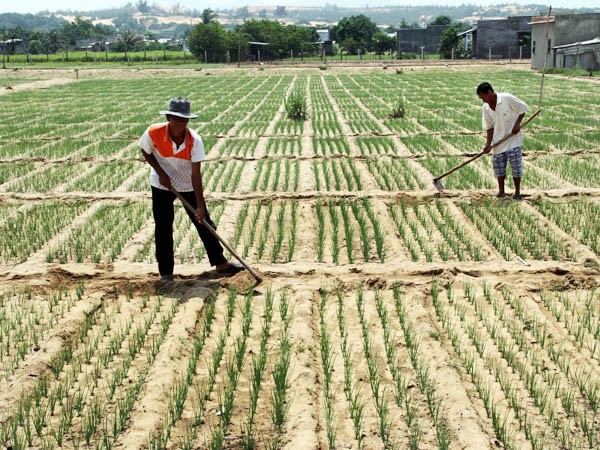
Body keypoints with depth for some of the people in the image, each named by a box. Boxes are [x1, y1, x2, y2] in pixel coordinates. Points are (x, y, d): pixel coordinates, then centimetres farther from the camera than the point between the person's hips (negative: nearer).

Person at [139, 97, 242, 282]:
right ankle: (166, 273, 10)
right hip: (162, 184, 0)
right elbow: (146, 152, -2)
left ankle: (220, 263, 20)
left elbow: (196, 174, -25)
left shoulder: (195, 141, -24)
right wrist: (161, 173, -15)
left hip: (189, 185, 0)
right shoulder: (153, 133, -24)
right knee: (163, 228, -2)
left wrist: (200, 205, -28)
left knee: (204, 222, 5)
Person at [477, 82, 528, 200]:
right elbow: (489, 126, 4)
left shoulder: (507, 98, -16)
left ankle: (517, 192, 9)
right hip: (498, 141, 5)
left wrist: (517, 124, -14)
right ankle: (501, 192, 19)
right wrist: (488, 143, -4)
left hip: (513, 139, -5)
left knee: (516, 166, -3)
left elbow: (523, 108, -7)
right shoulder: (486, 108, -1)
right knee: (498, 166, 6)